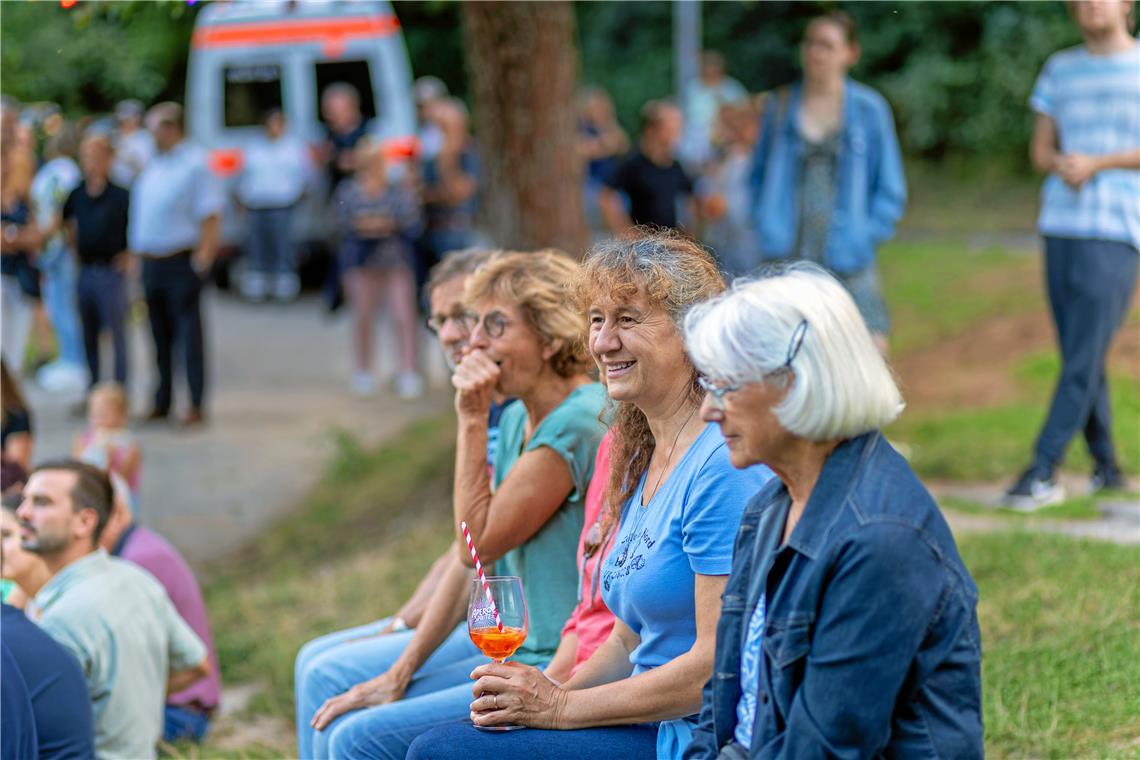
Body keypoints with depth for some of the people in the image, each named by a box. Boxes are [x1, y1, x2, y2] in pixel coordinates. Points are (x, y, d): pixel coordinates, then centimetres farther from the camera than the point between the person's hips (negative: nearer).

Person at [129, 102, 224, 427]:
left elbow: (211, 216, -12)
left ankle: (197, 404, -1)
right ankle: (162, 402, 19)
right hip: (150, 263, 7)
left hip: (180, 262, -7)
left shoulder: (195, 165, -8)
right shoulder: (151, 166, 15)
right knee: (160, 335, 12)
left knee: (189, 333, -4)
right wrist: (136, 254, 14)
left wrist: (204, 256, -19)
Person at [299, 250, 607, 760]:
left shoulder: (579, 425, -20)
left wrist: (472, 421, -16)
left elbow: (476, 545, -19)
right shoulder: (517, 418, 9)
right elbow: (470, 562, 10)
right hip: (507, 640, 10)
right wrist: (400, 673, 7)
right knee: (328, 676, 16)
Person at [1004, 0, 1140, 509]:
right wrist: (1061, 165, -7)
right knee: (1079, 356, 6)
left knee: (1084, 358, -11)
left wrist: (1097, 164, -12)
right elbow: (1040, 149, 15)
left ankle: (1043, 471, -13)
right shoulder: (1060, 69, 15)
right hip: (1061, 226, 5)